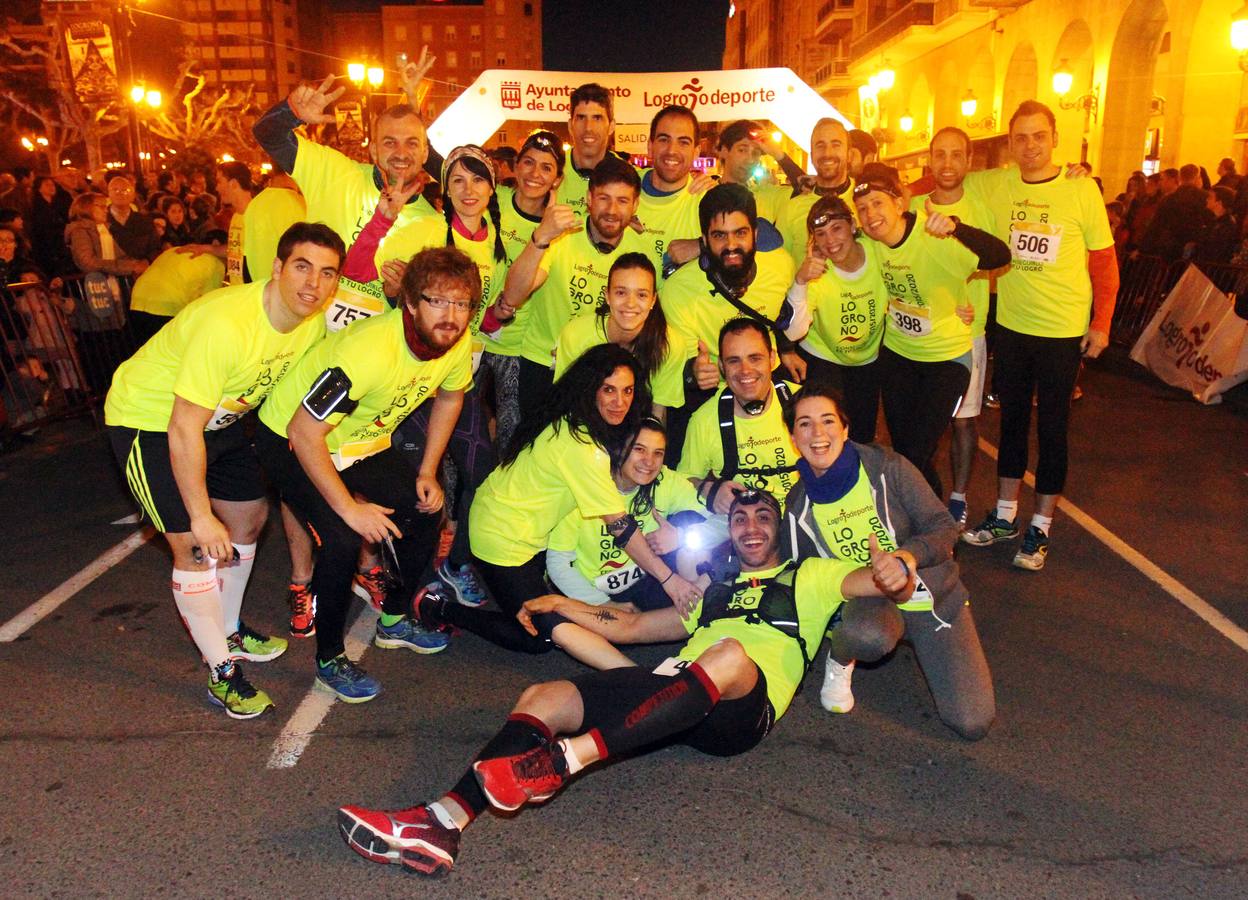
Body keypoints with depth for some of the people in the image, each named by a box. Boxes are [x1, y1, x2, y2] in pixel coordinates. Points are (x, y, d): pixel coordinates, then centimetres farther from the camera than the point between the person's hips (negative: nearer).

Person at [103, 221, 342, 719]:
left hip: (221, 415, 8)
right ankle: (221, 672, 6)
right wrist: (201, 516, -25)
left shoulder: (313, 322, -13)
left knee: (250, 516, 14)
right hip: (150, 418, -8)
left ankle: (228, 632, 36)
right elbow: (183, 431, -31)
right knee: (195, 545, -11)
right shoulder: (226, 324, -36)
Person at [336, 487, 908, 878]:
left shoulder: (809, 578, 21)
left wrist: (893, 573, -21)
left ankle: (567, 757, -46)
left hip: (742, 712, -5)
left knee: (730, 653, -39)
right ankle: (444, 822, -30)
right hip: (673, 690, 6)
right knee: (544, 698, -13)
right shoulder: (716, 592, 34)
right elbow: (632, 627, 34)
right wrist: (561, 605, 28)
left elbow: (868, 580, 3)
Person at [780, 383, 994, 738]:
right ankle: (840, 662, -1)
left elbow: (944, 526, -12)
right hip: (867, 603, 0)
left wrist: (910, 554, -32)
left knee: (972, 723, -10)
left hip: (932, 595, 1)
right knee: (865, 635, -40)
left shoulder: (886, 467, -12)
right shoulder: (798, 504, -3)